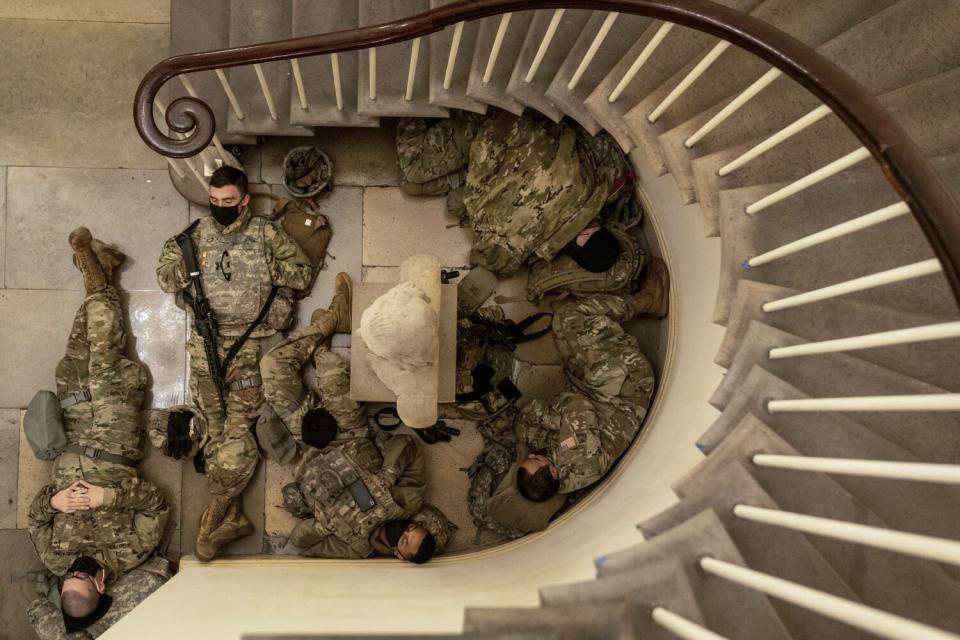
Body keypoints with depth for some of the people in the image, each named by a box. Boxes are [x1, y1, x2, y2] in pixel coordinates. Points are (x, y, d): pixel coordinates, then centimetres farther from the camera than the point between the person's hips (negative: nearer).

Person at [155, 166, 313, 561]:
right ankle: (231, 517, 6)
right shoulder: (197, 234, 13)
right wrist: (187, 260, -6)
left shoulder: (265, 234, 7)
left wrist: (265, 265, -8)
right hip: (207, 342, 2)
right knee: (216, 429, 1)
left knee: (237, 429, -10)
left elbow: (303, 274, 6)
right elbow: (165, 277, 13)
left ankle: (216, 516, 0)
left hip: (251, 342, -2)